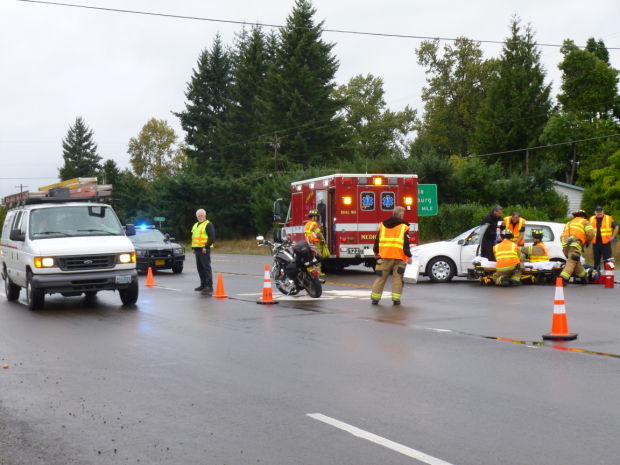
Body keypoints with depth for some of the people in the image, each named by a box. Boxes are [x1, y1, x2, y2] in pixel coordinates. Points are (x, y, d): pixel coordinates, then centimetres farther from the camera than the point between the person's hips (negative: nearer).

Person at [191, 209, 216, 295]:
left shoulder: (208, 224, -7)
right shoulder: (195, 225, 20)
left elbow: (212, 237, -15)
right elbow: (193, 237, 27)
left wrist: (206, 247, -19)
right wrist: (193, 247, 16)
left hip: (204, 250, -9)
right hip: (197, 249, 9)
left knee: (206, 267, -12)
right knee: (200, 268, 12)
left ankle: (209, 286, -15)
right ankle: (203, 285, 21)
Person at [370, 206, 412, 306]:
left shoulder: (382, 225, 10)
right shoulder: (403, 227, -2)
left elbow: (377, 240, 15)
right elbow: (406, 244, -8)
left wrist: (376, 252, 27)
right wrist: (409, 256, -5)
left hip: (384, 256, 3)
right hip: (399, 257, -3)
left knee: (381, 278, 9)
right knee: (397, 278, 3)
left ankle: (375, 298, 10)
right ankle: (396, 299, -1)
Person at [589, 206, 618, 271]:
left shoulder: (609, 219, -1)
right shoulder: (591, 219, 9)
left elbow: (616, 227, 6)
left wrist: (613, 237, -1)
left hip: (606, 242, -3)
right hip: (595, 242, 4)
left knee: (607, 259, -5)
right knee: (596, 259, 10)